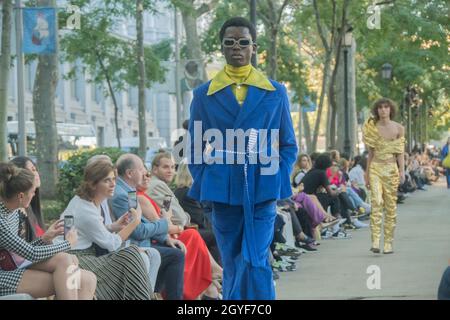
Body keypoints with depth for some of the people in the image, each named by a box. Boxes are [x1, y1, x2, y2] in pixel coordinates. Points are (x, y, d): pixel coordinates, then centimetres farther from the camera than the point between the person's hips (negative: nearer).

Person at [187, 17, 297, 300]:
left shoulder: (276, 93, 8)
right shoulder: (204, 95, 7)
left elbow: (288, 145, 10)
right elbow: (196, 148, 10)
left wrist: (279, 183, -2)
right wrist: (203, 187, 0)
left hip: (263, 191, -1)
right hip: (222, 192, 1)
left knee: (256, 263, -12)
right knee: (233, 266, 8)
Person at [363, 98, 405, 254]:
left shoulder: (398, 128, 4)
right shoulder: (372, 128, 7)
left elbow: (400, 153, 5)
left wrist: (402, 171, -6)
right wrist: (367, 173, 14)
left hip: (391, 169, 0)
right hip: (375, 168, 0)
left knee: (391, 206, 1)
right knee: (376, 202, -16)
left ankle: (388, 243, 7)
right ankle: (375, 241, -21)